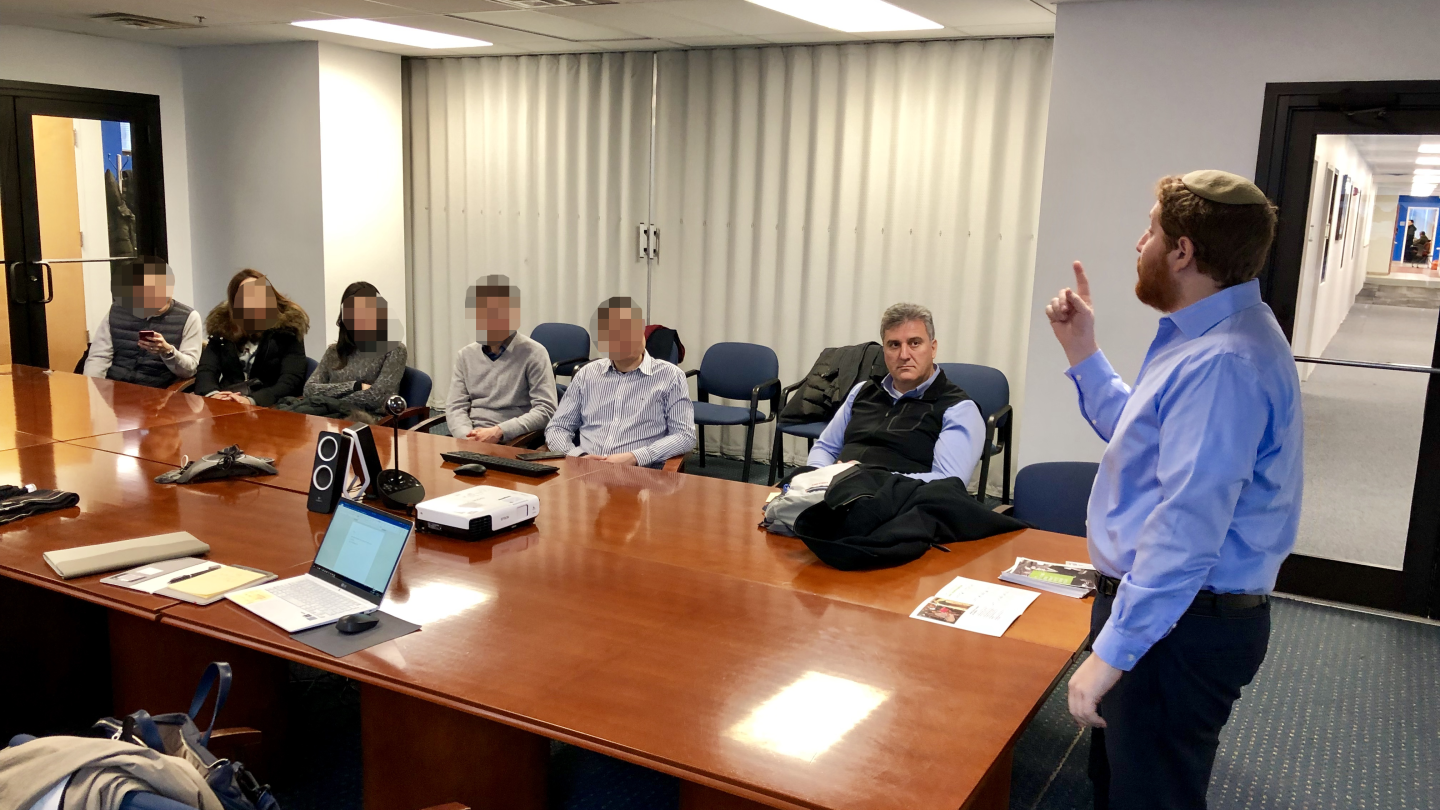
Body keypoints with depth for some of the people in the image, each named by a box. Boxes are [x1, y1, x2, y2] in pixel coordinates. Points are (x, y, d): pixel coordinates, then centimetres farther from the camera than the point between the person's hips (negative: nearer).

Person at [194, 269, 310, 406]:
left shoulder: (288, 328, -1)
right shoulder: (222, 325, 10)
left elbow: (291, 381, -11)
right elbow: (205, 370, 3)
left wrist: (252, 400, -26)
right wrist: (212, 394, -19)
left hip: (267, 406, -4)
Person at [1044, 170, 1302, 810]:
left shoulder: (1223, 363, -28)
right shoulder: (1210, 335, 8)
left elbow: (1185, 533, -31)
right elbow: (1141, 437, 20)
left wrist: (1112, 652, -26)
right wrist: (1081, 352, 13)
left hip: (1178, 626, -10)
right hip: (1167, 609, 10)